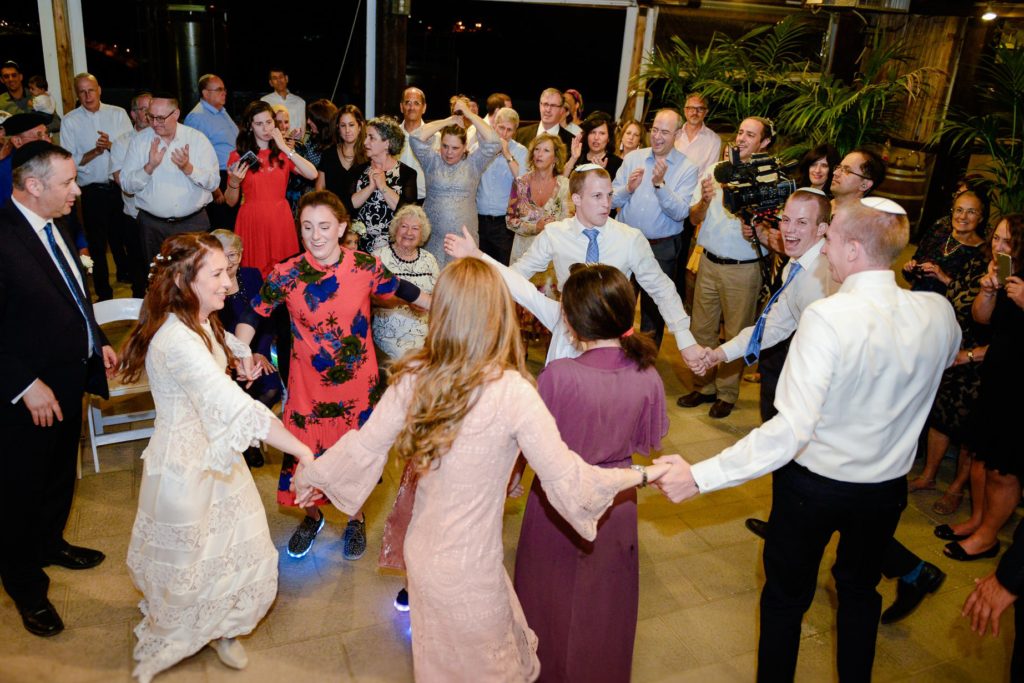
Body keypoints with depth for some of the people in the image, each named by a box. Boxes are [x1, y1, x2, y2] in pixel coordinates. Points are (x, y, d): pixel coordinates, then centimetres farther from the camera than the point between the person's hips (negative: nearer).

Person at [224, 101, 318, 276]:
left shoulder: (282, 153, 10)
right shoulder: (238, 155, 3)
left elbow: (312, 174, -8)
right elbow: (231, 202, 4)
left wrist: (285, 148, -7)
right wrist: (234, 181, -15)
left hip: (280, 218, 2)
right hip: (252, 220, -2)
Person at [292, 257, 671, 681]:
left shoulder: (413, 378, -13)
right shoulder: (512, 392, -26)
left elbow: (362, 448, -5)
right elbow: (565, 478, -22)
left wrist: (312, 474, 14)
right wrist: (643, 475, -8)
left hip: (421, 552, 5)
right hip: (470, 570, -4)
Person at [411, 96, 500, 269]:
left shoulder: (473, 163, 4)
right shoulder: (432, 161, 6)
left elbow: (493, 142, -8)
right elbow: (416, 137, -8)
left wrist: (469, 114, -7)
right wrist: (449, 120, -5)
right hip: (433, 238, 0)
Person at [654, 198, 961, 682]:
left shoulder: (828, 317, -30)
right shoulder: (939, 313, -13)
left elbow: (791, 430, -36)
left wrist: (700, 477, -36)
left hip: (814, 483, -5)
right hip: (887, 487, 5)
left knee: (786, 596, 19)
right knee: (860, 589, 30)